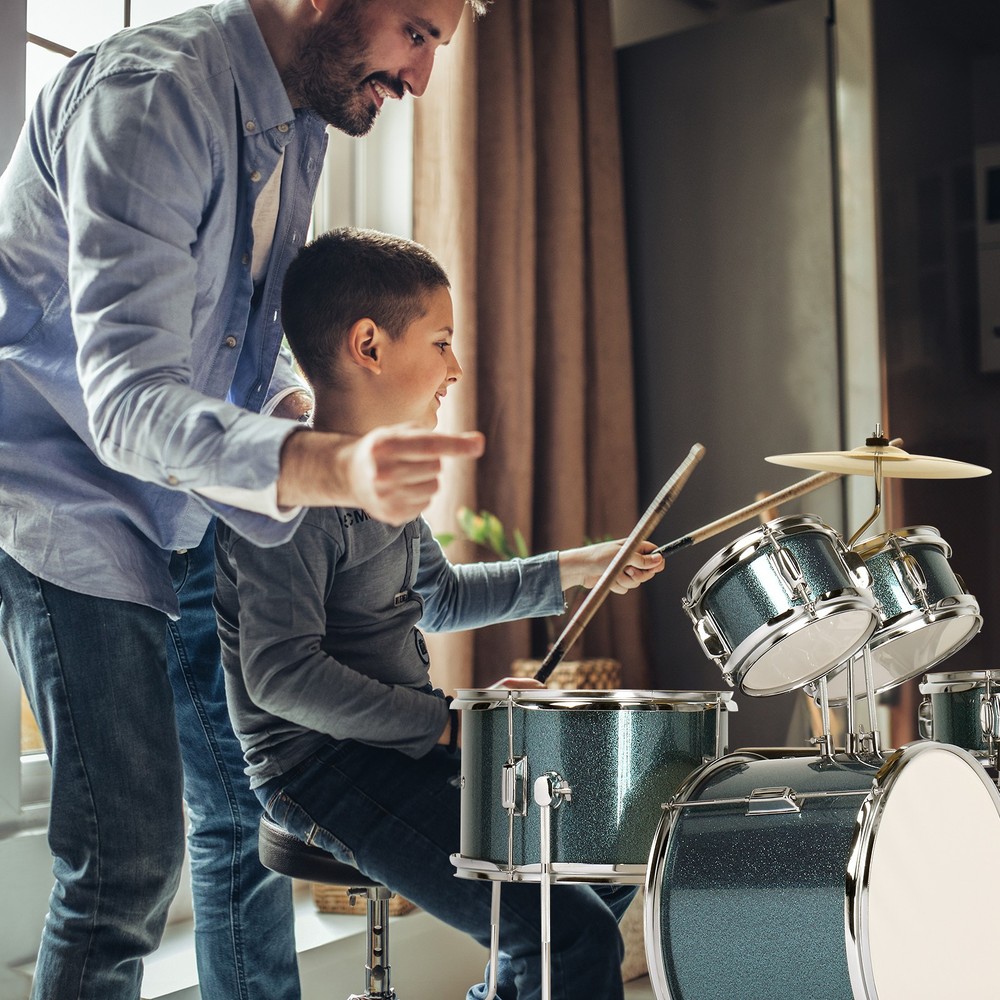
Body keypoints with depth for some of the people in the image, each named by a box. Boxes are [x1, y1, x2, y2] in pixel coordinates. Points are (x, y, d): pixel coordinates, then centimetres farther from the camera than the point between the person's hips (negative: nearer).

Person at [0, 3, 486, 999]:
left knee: (250, 806, 13)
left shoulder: (298, 121, 5)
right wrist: (327, 466, -51)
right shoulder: (147, 95, -24)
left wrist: (298, 407, -2)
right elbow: (127, 402, -34)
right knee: (129, 862, -10)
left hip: (191, 514, 9)